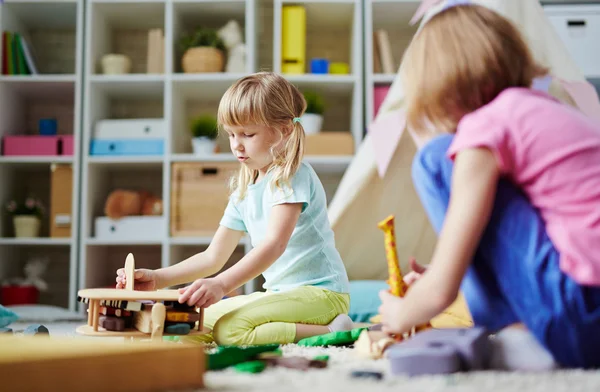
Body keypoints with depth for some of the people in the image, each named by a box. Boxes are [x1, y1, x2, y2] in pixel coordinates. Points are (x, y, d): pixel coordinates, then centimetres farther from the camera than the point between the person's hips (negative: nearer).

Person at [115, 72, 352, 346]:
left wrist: (221, 285, -39)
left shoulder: (293, 177, -12)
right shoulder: (244, 190, 14)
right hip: (281, 291, 9)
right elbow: (213, 257, 14)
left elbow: (275, 244, -27)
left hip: (320, 291, -9)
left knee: (228, 328, -27)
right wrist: (157, 278, 1)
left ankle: (329, 331, -16)